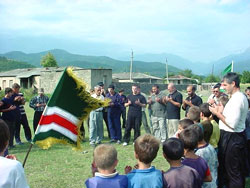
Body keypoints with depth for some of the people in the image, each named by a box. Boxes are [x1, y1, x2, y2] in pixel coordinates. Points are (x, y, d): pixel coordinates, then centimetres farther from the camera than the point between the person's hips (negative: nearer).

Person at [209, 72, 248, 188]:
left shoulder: (237, 99, -22)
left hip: (232, 139, -10)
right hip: (231, 137, 10)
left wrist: (218, 113, -17)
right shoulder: (240, 97, 10)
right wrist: (222, 111, 4)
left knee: (233, 171, 3)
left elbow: (232, 124, -27)